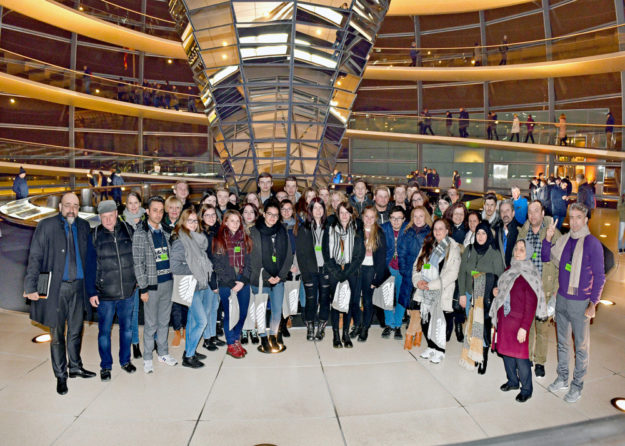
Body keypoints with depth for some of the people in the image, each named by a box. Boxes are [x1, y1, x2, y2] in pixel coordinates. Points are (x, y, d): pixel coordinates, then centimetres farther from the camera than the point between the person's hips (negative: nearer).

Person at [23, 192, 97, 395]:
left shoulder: (83, 226, 6)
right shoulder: (46, 226, -5)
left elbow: (90, 254, 12)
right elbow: (35, 258, -7)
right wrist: (31, 287, -12)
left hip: (78, 286, 4)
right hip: (57, 287, -3)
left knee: (76, 330, 16)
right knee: (57, 334, 7)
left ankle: (75, 367, 33)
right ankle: (61, 376, 21)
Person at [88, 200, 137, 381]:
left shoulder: (128, 229, -1)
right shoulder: (95, 235, -7)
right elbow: (89, 266, -3)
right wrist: (91, 292, -5)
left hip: (128, 292, 2)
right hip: (105, 294, -2)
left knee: (127, 328, 15)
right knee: (104, 330, 9)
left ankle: (125, 360, 34)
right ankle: (106, 365, 27)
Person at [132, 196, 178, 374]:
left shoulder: (165, 232, 9)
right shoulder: (140, 234, -9)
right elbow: (138, 263, -11)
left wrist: (172, 279, 12)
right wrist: (143, 288, -13)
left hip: (168, 282, 6)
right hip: (152, 285, -5)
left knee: (164, 321, 15)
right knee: (151, 324, 4)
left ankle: (163, 352, 29)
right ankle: (147, 358, 18)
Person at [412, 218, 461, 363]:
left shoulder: (453, 248, -4)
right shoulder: (427, 246, 14)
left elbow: (452, 273, -12)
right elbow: (417, 265, 14)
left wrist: (431, 285, -15)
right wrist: (418, 281, -5)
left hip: (442, 292, -5)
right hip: (425, 291, 5)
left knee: (439, 321, -2)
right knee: (426, 320, 9)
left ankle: (439, 350, 16)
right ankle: (431, 347, 27)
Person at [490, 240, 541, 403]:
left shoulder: (529, 275, -13)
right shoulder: (509, 270, 8)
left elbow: (531, 305, -15)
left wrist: (524, 327, -19)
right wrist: (497, 291, 2)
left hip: (518, 322, -7)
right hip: (504, 319, 7)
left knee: (520, 355, 0)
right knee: (506, 351, 15)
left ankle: (526, 389, 18)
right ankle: (512, 381, 35)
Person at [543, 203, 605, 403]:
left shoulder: (593, 243, -10)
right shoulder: (564, 240, 5)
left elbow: (599, 277, -8)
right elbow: (546, 257, 16)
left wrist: (593, 303, -12)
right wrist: (548, 239, -1)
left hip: (581, 302, -5)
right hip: (562, 298, 5)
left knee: (581, 346, 6)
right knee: (562, 342, 15)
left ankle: (577, 385, 18)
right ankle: (562, 378, 29)